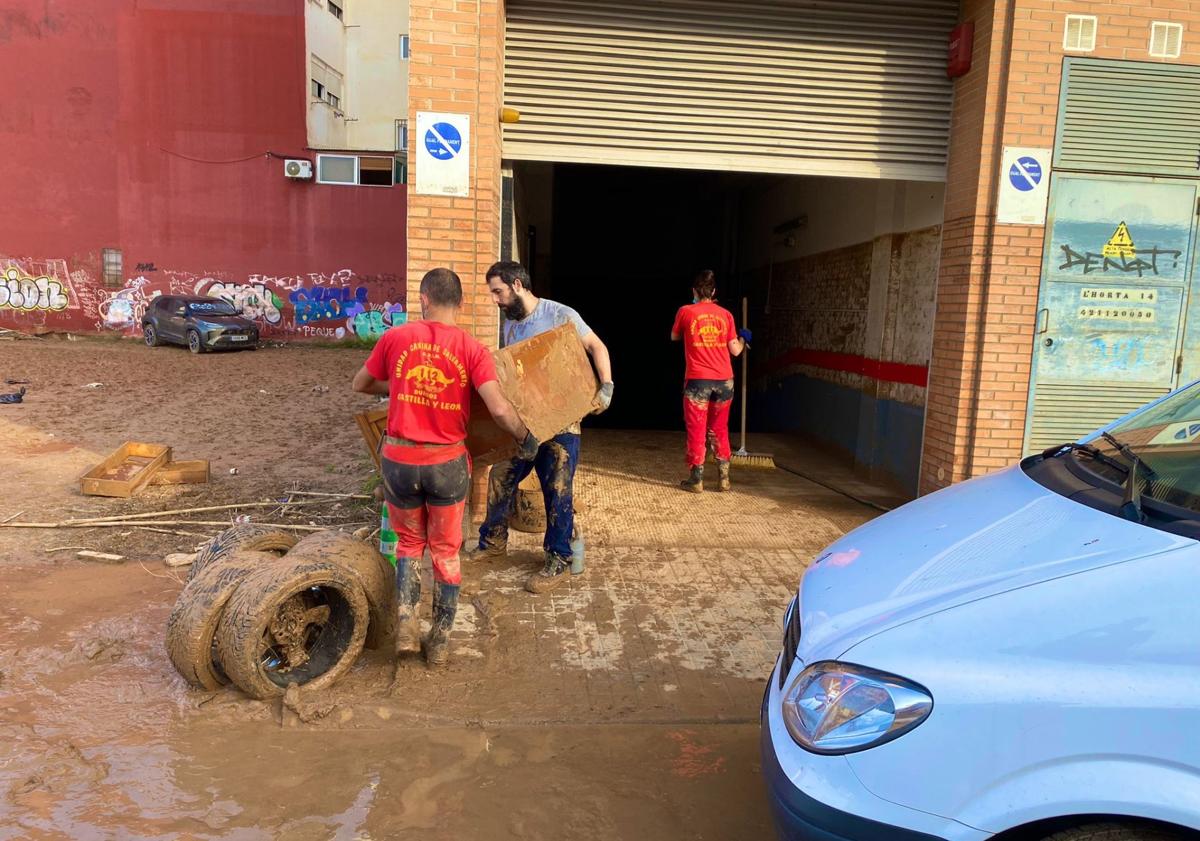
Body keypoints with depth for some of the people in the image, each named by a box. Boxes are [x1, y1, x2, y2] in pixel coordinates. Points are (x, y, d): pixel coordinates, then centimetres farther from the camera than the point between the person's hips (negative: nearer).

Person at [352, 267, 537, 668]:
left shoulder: (395, 338, -3)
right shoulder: (472, 349, -8)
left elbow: (360, 384, 11)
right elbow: (499, 409, -17)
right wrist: (525, 438, 0)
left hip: (399, 459, 1)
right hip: (447, 462, -1)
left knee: (410, 543, 22)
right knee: (446, 551, 16)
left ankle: (405, 621, 8)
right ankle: (441, 638, 22)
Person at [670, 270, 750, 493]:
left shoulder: (686, 311, -3)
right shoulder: (725, 314, 3)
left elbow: (674, 337, 15)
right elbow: (735, 350, 4)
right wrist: (743, 339, 25)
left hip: (698, 380, -3)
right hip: (724, 380, 3)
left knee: (696, 431, 5)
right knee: (720, 431, 15)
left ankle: (696, 480, 6)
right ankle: (724, 479, 16)